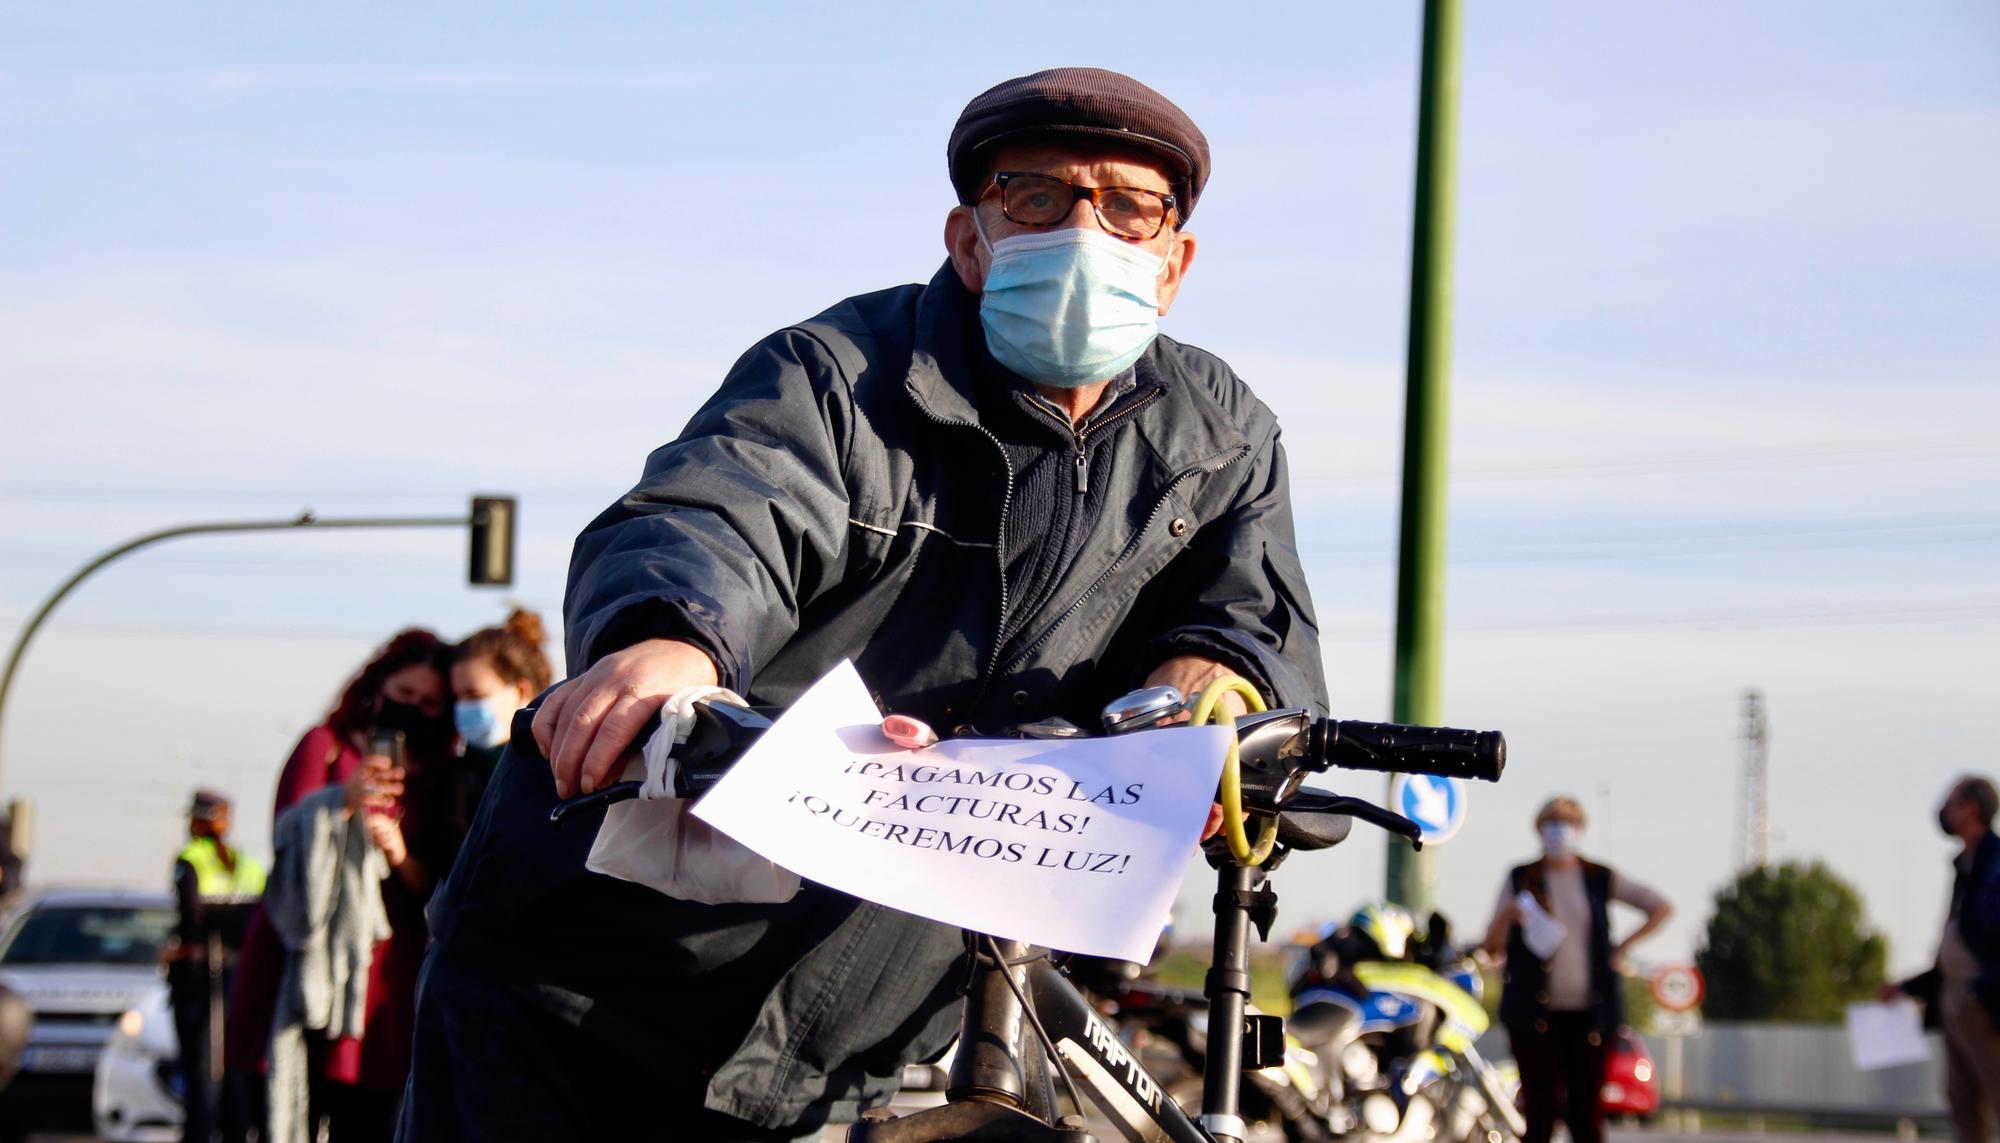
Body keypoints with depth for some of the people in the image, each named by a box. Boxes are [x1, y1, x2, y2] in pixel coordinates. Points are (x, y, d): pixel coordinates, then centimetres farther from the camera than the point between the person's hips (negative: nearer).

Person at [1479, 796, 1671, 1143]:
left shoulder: (1600, 879, 8)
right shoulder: (1520, 879, 5)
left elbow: (1661, 907, 15)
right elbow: (1492, 950, 2)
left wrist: (1623, 947, 6)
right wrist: (1505, 916, -18)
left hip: (1589, 1014, 1)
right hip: (1535, 1013, -1)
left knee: (1587, 1112, 0)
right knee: (1540, 1109, -8)